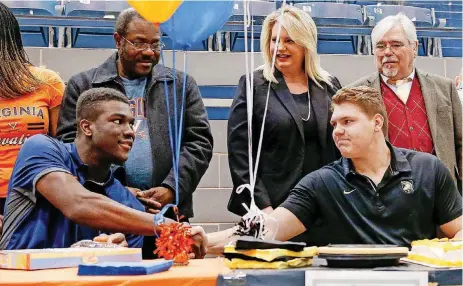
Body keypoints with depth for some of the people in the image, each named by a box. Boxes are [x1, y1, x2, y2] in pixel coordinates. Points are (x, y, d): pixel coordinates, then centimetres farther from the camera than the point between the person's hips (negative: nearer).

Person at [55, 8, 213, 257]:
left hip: (169, 212, 1)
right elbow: (69, 142, 1)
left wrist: (172, 188, -9)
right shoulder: (83, 85, 8)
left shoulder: (181, 84, 12)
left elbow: (199, 141, 7)